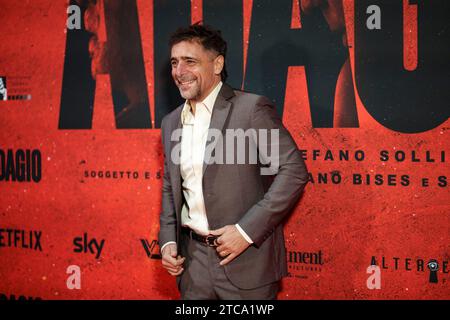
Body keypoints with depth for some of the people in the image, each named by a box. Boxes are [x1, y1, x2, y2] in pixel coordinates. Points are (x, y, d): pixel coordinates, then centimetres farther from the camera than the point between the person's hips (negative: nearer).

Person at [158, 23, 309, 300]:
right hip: (193, 261, 6)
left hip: (246, 261, -5)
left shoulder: (252, 108, -9)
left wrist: (246, 231, -17)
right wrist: (168, 241, 5)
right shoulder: (171, 123, 11)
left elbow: (294, 172, -13)